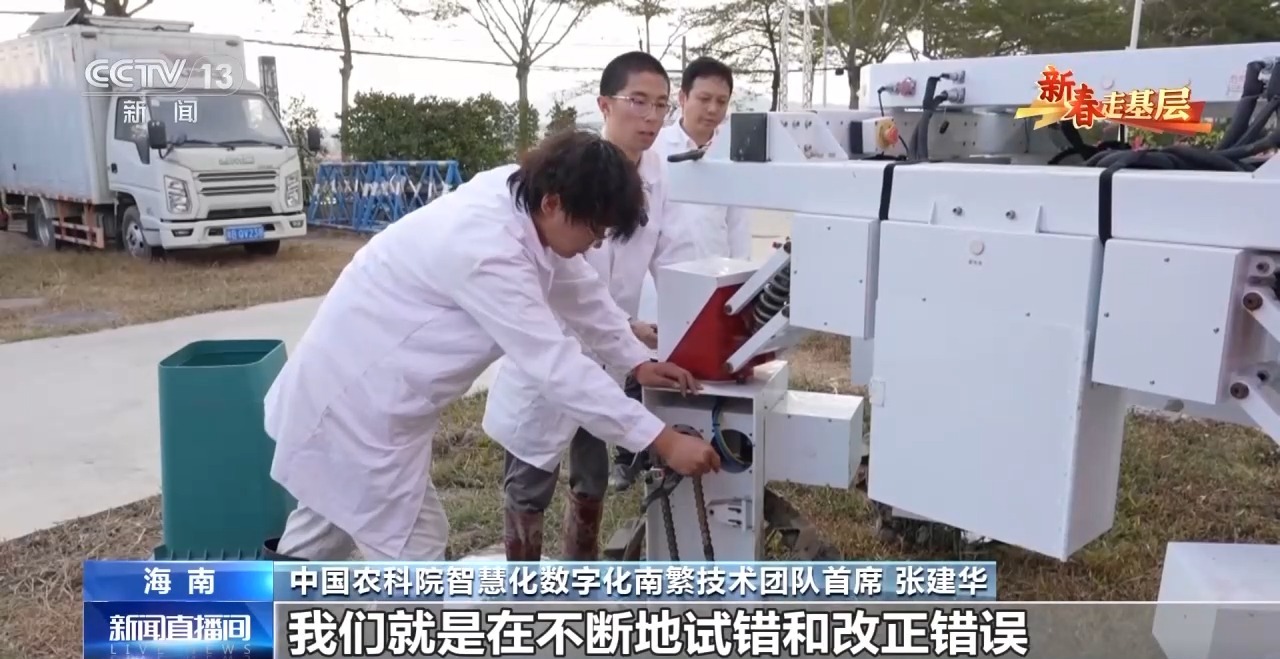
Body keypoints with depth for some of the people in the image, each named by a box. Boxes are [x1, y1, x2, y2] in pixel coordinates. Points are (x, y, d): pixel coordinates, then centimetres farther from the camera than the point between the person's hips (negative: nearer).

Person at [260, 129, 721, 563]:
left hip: (359, 381, 9)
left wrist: (638, 361, 6)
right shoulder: (488, 252, -34)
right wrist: (664, 442, -29)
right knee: (414, 545, 1)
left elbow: (580, 291, 6)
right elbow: (556, 367, -33)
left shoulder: (521, 195, -8)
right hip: (357, 396, -9)